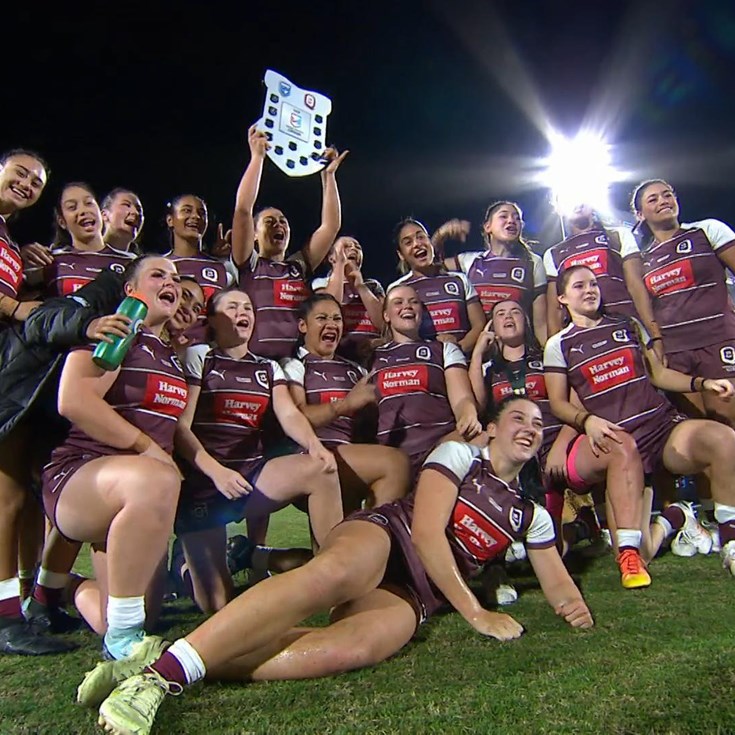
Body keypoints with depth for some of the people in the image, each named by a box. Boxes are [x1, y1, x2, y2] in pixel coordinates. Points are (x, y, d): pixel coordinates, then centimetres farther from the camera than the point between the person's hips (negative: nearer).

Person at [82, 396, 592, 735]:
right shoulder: (458, 454, 9)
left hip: (412, 598, 3)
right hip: (383, 538, -3)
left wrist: (574, 606, 3)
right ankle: (159, 671, -42)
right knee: (334, 573, -41)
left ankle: (187, 668, -34)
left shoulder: (532, 515, 25)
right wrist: (476, 613, -7)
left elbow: (559, 587, 27)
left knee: (352, 649, -34)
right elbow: (425, 532, -4)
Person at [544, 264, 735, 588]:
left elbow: (658, 373, 21)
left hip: (663, 425, 4)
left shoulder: (629, 326, 21)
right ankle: (629, 553, -35)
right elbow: (558, 402, 5)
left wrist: (703, 383, 4)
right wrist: (588, 421, -16)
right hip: (612, 436, -3)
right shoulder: (559, 345, 11)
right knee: (622, 448, -40)